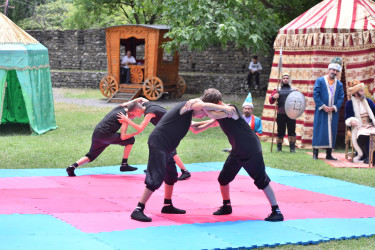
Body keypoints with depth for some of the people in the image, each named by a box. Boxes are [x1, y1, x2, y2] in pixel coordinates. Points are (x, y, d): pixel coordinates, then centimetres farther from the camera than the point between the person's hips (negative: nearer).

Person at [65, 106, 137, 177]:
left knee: (91, 156, 22)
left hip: (96, 134, 8)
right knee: (130, 140, 2)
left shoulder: (120, 108, 15)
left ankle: (72, 167, 3)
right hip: (106, 135, -8)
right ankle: (124, 165, 6)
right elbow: (123, 137, -11)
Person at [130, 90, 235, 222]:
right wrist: (223, 108, -21)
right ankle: (138, 210, -15)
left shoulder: (187, 115, 21)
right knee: (156, 178, -15)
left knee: (171, 176, 21)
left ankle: (167, 206, 36)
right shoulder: (186, 106, -8)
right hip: (158, 143, -11)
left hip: (167, 148, 11)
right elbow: (203, 105, -26)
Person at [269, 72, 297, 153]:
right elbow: (271, 101, 7)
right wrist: (273, 97, -15)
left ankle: (292, 148, 2)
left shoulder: (293, 90, 13)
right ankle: (279, 148, 15)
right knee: (280, 132, 3)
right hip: (280, 114, 0)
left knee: (292, 131, -4)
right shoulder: (278, 90, 13)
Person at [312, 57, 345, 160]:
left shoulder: (339, 84, 11)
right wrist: (323, 106, -12)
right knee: (319, 131, -6)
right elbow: (315, 94, -4)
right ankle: (315, 153, -3)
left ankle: (329, 154, 8)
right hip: (321, 112, -3)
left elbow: (341, 98, 7)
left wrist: (334, 107, -9)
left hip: (333, 112, 3)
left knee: (331, 132, 3)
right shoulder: (320, 81, 1)